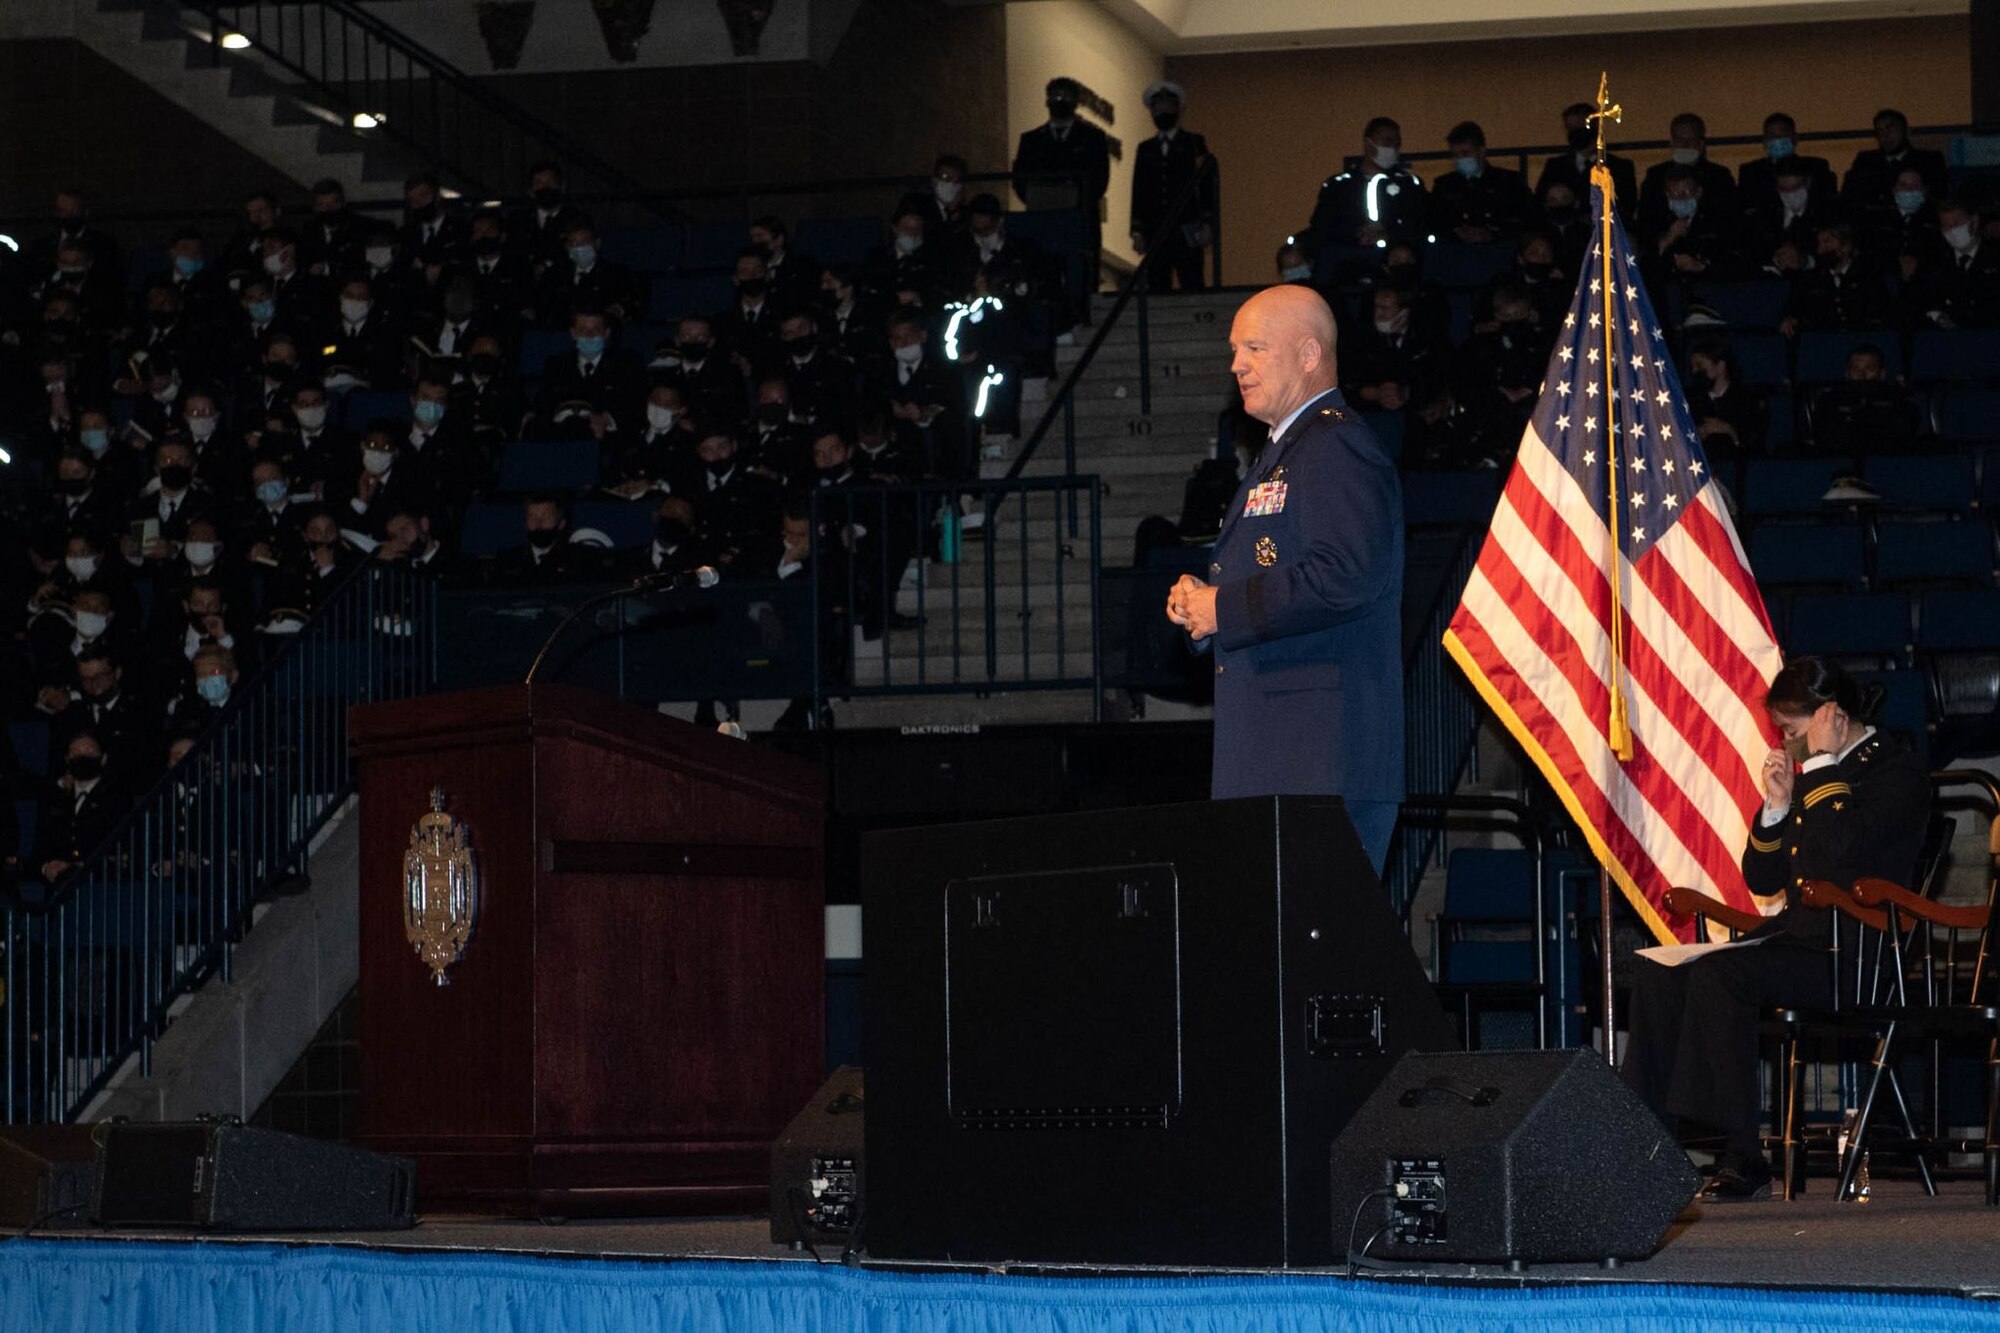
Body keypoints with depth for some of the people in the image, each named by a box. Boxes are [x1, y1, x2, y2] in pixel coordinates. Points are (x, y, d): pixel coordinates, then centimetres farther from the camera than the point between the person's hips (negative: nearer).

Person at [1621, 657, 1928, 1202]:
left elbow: (1840, 850, -24)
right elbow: (1762, 880, 21)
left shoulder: (1897, 773, -5)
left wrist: (1823, 764, -15)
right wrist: (1777, 807, 6)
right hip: (1796, 940, 9)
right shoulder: (1813, 774, 20)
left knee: (1717, 975, -30)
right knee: (1657, 974, -7)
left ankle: (1743, 1160, -28)